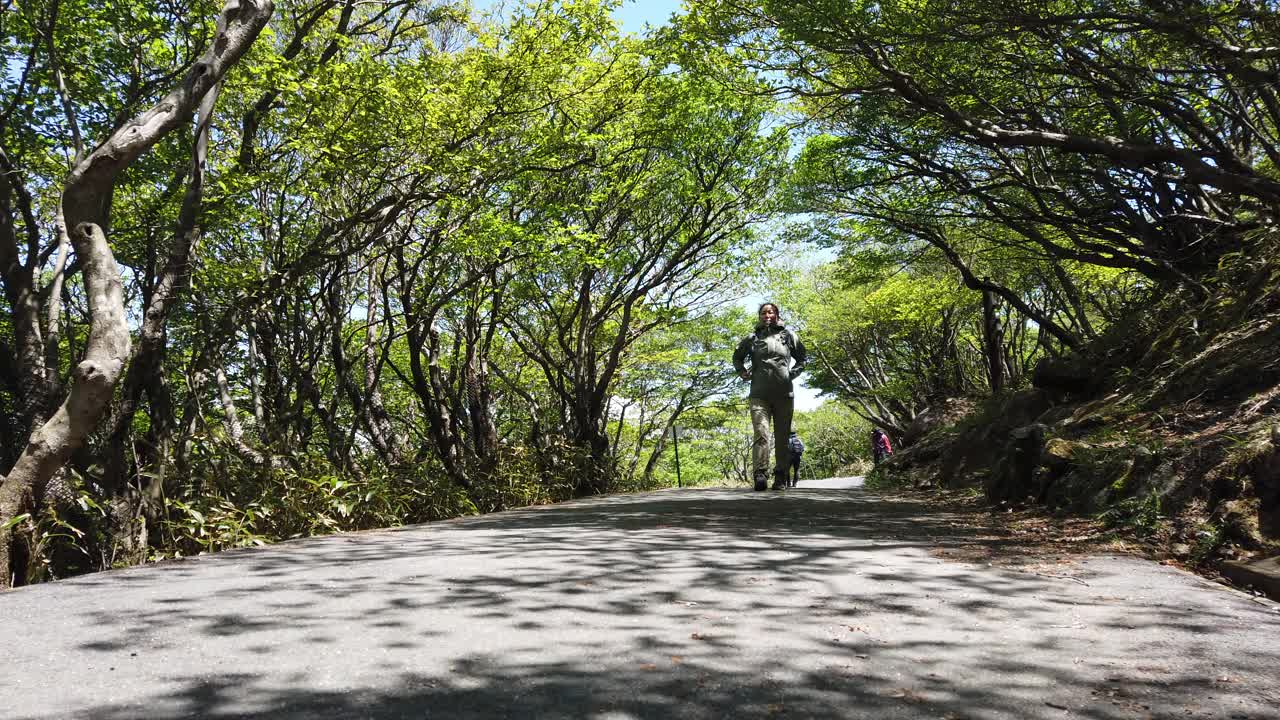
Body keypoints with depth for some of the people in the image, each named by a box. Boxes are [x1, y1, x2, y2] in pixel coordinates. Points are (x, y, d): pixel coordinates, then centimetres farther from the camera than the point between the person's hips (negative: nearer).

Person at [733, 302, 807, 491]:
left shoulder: (788, 336, 11)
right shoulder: (752, 339, 12)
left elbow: (801, 357, 22)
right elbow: (737, 357, 28)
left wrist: (793, 373, 7)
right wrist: (743, 372, 12)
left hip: (784, 394, 1)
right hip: (759, 394, -1)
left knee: (782, 436, 3)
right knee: (761, 433, -16)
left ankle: (780, 477, 8)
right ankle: (760, 475, -25)